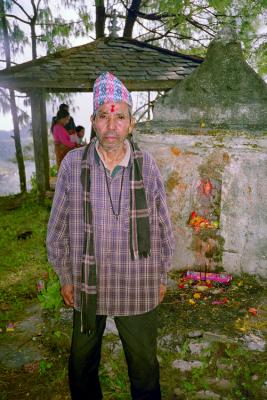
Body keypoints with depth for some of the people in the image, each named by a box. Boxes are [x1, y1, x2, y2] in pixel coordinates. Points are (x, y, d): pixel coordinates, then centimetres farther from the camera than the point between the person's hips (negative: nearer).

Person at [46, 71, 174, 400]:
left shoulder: (147, 165, -9)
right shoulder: (73, 163, -10)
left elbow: (163, 227, 1)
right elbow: (58, 228, -1)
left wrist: (161, 276, 6)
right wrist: (65, 277, 4)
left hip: (139, 288, 0)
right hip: (87, 286, 1)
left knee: (144, 364, 20)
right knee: (82, 363, 24)